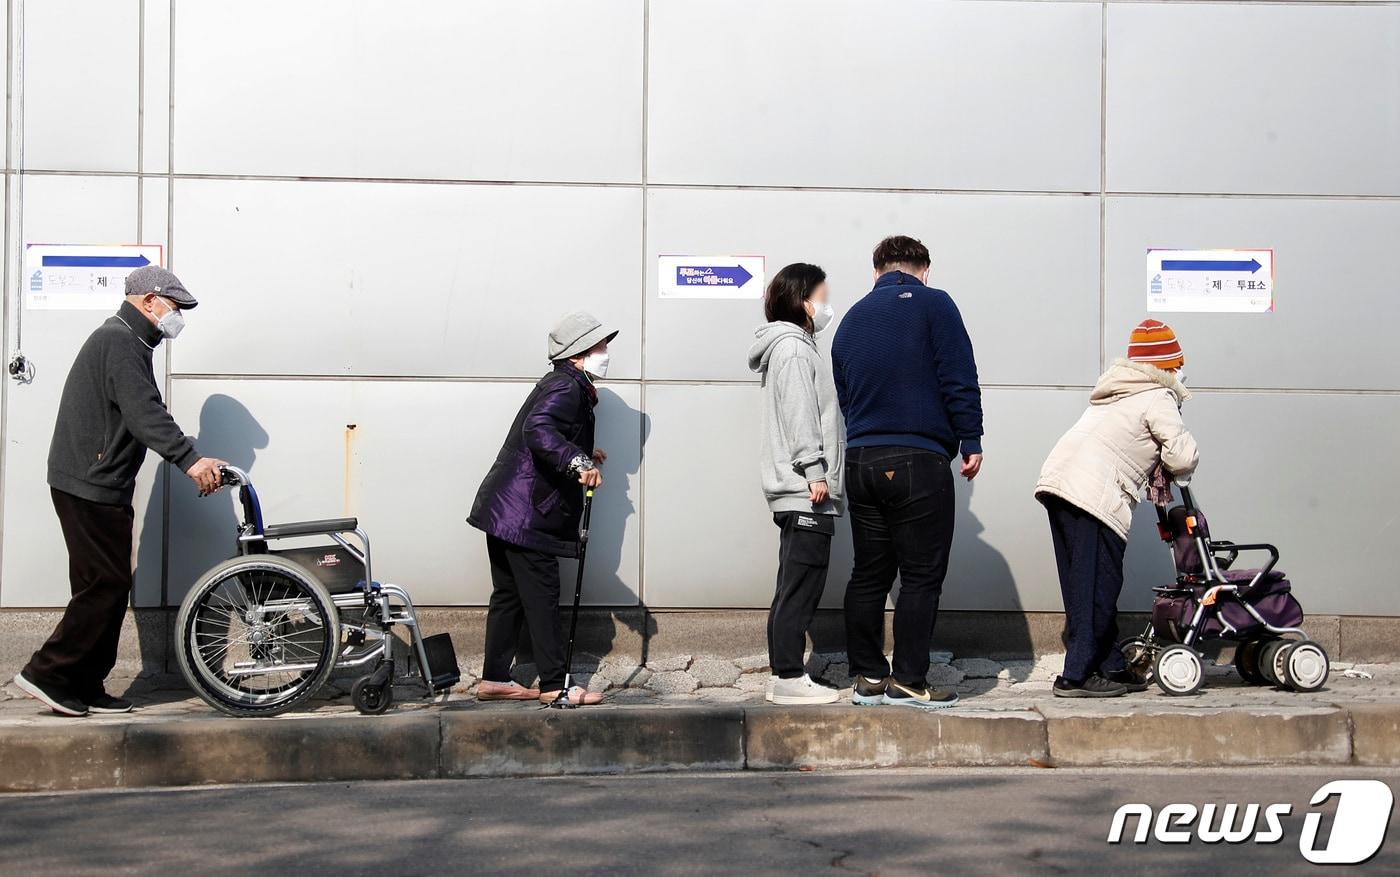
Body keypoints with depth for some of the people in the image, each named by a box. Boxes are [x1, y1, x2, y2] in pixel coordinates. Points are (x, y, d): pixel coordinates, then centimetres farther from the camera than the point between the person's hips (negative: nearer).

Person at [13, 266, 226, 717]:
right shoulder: (120, 341, -13)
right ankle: (48, 673, -4)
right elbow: (144, 414, -25)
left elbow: (143, 414, 21)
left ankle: (84, 688, 14)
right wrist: (190, 459, -31)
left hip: (99, 484, 11)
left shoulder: (127, 341, 22)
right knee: (106, 585, -9)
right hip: (91, 486, -11)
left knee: (105, 587, 11)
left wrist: (193, 460, 17)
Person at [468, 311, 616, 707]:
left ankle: (495, 680, 18)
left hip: (503, 510, 11)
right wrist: (577, 461, -42)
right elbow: (538, 429, -31)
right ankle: (555, 686, -3)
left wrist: (581, 455, 34)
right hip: (526, 514, -11)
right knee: (541, 598, -6)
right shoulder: (567, 388, -13)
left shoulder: (562, 385, 20)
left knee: (509, 596, 13)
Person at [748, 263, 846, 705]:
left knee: (796, 586, 11)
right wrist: (815, 471, -19)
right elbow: (798, 416, -16)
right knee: (802, 584, -9)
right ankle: (790, 678, -8)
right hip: (804, 490, -11)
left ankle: (784, 676, 13)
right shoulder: (793, 348, -8)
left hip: (797, 492, 11)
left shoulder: (794, 347, 25)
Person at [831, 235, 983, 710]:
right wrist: (971, 441, -4)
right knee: (921, 575, -1)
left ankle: (868, 676, 15)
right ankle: (908, 682, 0)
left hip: (860, 458, 6)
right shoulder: (932, 304, -1)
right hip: (918, 460, -6)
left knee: (868, 574, 11)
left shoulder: (851, 319, 18)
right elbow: (960, 378, -8)